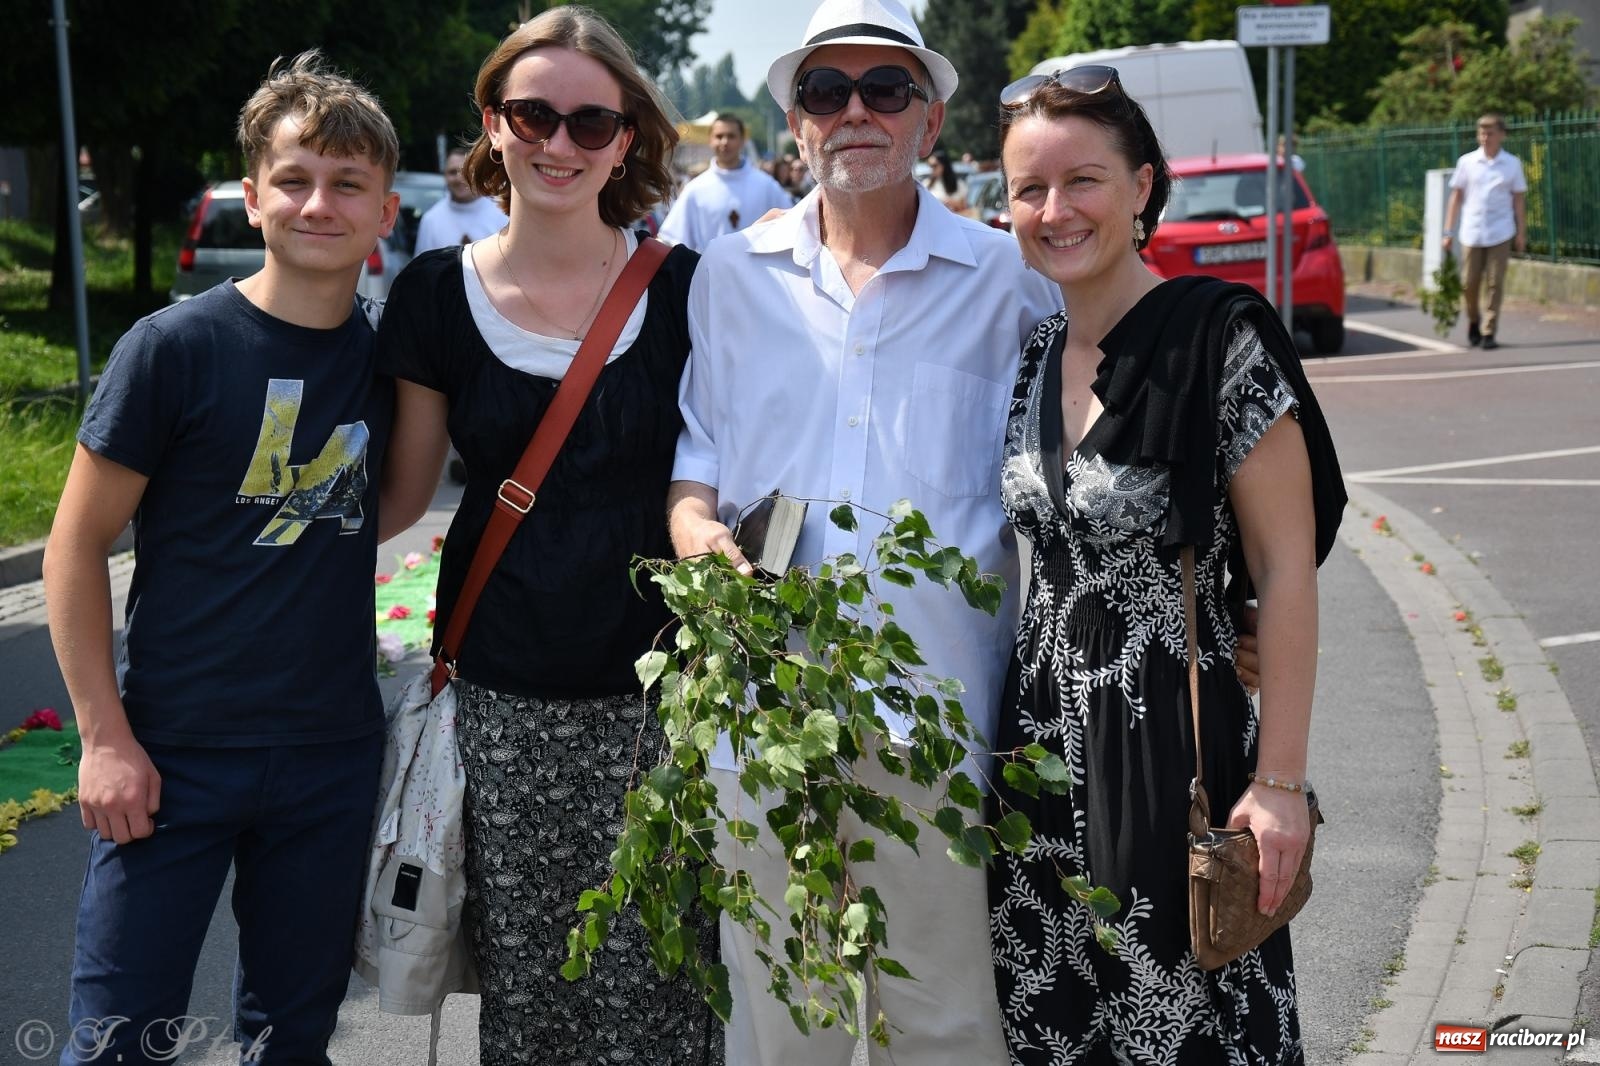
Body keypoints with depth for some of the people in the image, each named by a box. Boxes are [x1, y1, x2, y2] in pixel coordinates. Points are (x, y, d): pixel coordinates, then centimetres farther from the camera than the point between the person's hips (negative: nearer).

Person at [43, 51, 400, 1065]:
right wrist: (105, 735, -10)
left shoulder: (389, 351, 1)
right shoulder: (176, 347, -10)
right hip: (177, 751, -3)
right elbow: (77, 544, -7)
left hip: (334, 751, 4)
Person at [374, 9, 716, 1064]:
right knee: (521, 968, 7)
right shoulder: (440, 292, 3)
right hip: (502, 700, 1)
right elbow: (403, 491, 9)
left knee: (653, 971, 1)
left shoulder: (681, 287, -1)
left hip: (654, 696, -1)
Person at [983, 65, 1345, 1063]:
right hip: (1045, 739, 6)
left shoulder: (1222, 337, -14)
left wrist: (1280, 781, -15)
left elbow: (1288, 570, -13)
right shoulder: (1036, 354, 5)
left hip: (1171, 745, -6)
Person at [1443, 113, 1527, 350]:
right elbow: (1456, 197, 7)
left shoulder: (1512, 164, 4)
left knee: (1495, 284, -2)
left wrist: (1521, 233, 4)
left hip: (1500, 233, -1)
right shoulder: (1467, 162, 4)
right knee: (1469, 284, 4)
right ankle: (1473, 321, 29)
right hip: (1471, 232, 1)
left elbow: (1519, 199, 8)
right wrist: (1448, 232, 3)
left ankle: (1488, 332, 3)